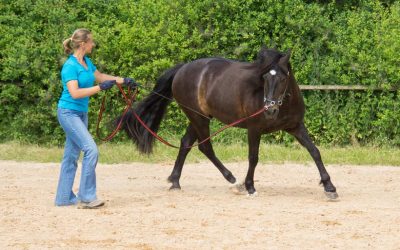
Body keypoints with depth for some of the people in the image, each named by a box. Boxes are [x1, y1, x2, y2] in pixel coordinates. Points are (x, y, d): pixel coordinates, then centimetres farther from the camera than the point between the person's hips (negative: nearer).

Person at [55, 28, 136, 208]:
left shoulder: (87, 62, 8)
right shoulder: (70, 66, -19)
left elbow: (100, 76, 25)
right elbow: (75, 93, -27)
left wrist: (123, 81, 25)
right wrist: (100, 88, -27)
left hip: (81, 114, 9)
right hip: (69, 113, -9)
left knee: (72, 155, 11)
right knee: (91, 150, -16)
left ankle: (64, 197, 17)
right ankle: (86, 197, -12)